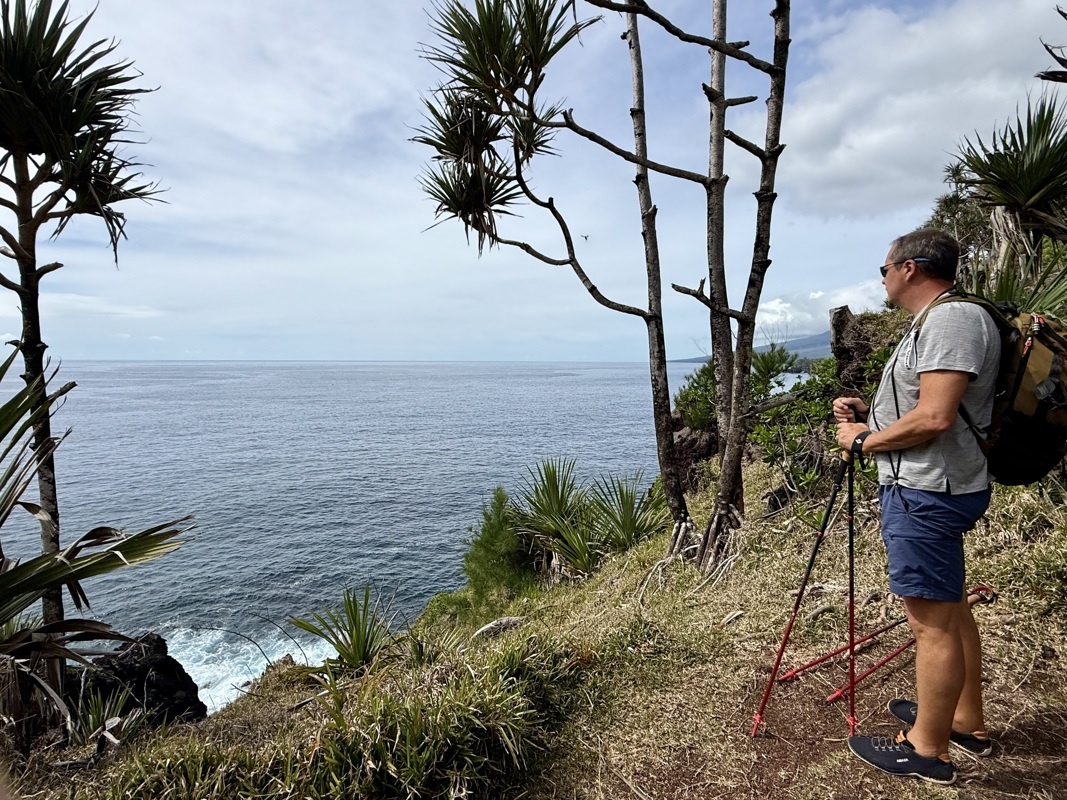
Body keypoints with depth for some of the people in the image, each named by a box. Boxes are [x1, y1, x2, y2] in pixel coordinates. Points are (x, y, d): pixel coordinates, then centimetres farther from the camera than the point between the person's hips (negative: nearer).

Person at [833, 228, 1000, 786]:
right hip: (929, 488, 11)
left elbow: (935, 417, -24)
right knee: (948, 608, 19)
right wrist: (868, 411, 11)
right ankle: (967, 722, 34)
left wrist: (862, 441, -13)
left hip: (928, 491, -11)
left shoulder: (953, 319, -16)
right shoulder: (934, 322, 18)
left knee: (934, 620, -2)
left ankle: (928, 750, 11)